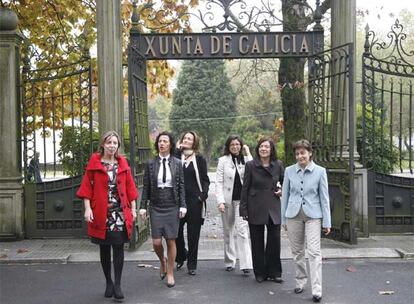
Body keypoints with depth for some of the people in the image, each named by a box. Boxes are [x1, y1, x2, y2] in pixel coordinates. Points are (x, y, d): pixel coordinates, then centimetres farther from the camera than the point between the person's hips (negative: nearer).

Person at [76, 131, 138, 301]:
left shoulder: (122, 163, 6)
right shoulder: (94, 162, 0)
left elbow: (129, 186, 8)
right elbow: (87, 186, -3)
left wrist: (133, 209, 5)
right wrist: (87, 208, -12)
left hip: (120, 213, 1)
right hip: (101, 213, -1)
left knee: (119, 248, -3)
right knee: (104, 249, 9)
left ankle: (117, 285, 1)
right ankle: (108, 282, 24)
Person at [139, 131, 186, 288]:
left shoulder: (177, 163, 1)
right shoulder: (150, 163, 1)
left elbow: (181, 186, 2)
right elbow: (146, 187, 2)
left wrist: (182, 205, -4)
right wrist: (143, 206, -2)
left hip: (172, 206, 0)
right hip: (156, 207, 1)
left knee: (171, 241, 3)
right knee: (156, 242, -1)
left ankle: (170, 273, 20)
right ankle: (162, 261, 32)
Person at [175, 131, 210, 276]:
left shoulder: (199, 159, 6)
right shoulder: (176, 156, 8)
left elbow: (205, 180, 5)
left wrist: (203, 195, -10)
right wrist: (177, 149, -12)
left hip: (194, 200, -1)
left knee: (193, 232, 4)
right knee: (176, 230, 1)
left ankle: (192, 264, 14)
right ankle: (181, 256, 28)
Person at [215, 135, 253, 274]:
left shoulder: (245, 159, 6)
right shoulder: (223, 160, 4)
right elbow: (219, 182, 0)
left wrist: (248, 153, -8)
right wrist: (220, 201, -10)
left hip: (242, 200, -1)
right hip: (228, 200, 1)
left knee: (242, 231, -10)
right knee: (228, 231, 10)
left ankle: (246, 264, -11)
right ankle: (229, 262, 23)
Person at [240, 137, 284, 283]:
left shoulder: (278, 165, 4)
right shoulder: (251, 165, -2)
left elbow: (284, 182, 22)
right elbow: (245, 187, -1)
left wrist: (282, 190, 0)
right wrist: (243, 208, -5)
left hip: (273, 207, 2)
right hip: (255, 208, -1)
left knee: (275, 240, 1)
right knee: (257, 242, 6)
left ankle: (274, 272, 16)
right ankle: (260, 273, 19)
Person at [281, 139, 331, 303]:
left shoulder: (320, 171, -2)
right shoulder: (289, 171, 2)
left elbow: (324, 197, 1)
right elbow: (285, 195, 9)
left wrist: (327, 222, 0)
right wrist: (283, 218, 9)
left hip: (313, 215, -2)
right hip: (294, 215, 3)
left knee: (314, 252, -10)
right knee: (297, 252, 11)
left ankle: (316, 290, -7)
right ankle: (300, 281, 28)